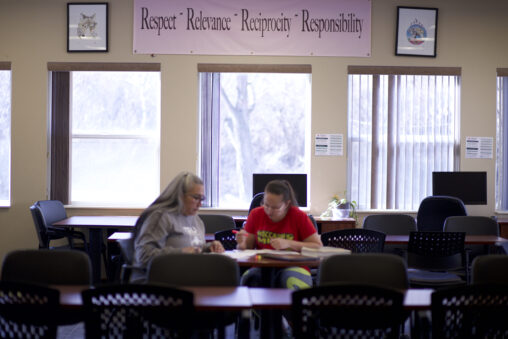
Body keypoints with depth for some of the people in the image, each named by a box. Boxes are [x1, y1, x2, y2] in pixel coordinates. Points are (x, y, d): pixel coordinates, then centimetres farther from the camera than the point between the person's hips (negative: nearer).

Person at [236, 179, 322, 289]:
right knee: (249, 279, -32)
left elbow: (319, 247, -3)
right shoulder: (255, 214, 7)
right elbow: (248, 247, 13)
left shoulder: (299, 217, -2)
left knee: (292, 283, -36)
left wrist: (289, 244, -14)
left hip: (293, 267, -2)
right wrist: (242, 244, -12)